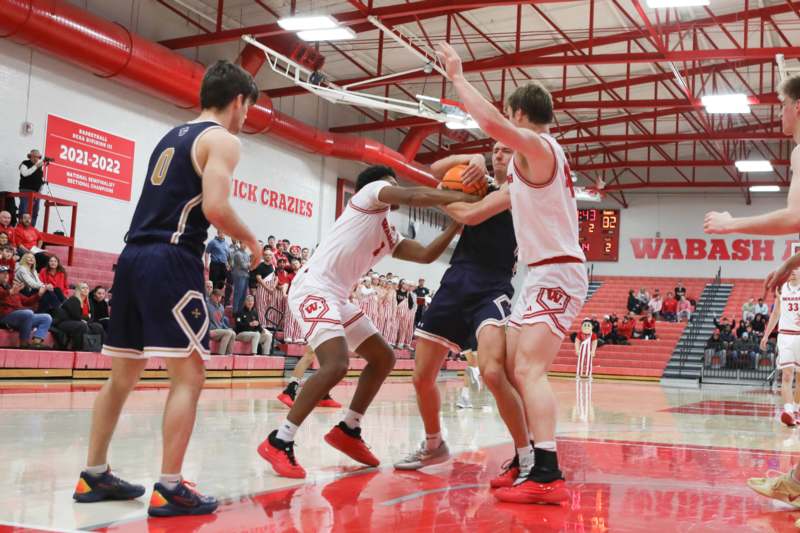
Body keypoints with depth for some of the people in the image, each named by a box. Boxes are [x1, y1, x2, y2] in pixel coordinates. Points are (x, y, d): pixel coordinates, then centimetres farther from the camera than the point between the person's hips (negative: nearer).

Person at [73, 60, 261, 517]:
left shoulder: (172, 136, 23)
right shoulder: (222, 139, -3)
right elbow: (216, 208, -17)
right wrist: (251, 240, 1)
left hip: (134, 255, 9)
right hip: (171, 260, -9)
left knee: (124, 375, 14)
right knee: (189, 375, -5)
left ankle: (95, 475, 21)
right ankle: (170, 488, -8)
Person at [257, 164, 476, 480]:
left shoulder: (389, 236, 23)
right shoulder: (371, 192, 1)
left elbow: (425, 255, 16)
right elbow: (415, 197, -15)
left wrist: (458, 223, 11)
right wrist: (460, 197, -9)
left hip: (337, 297, 10)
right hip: (314, 288, -10)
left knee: (383, 358, 14)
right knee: (336, 365, -26)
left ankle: (347, 430, 20)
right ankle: (278, 443, -17)